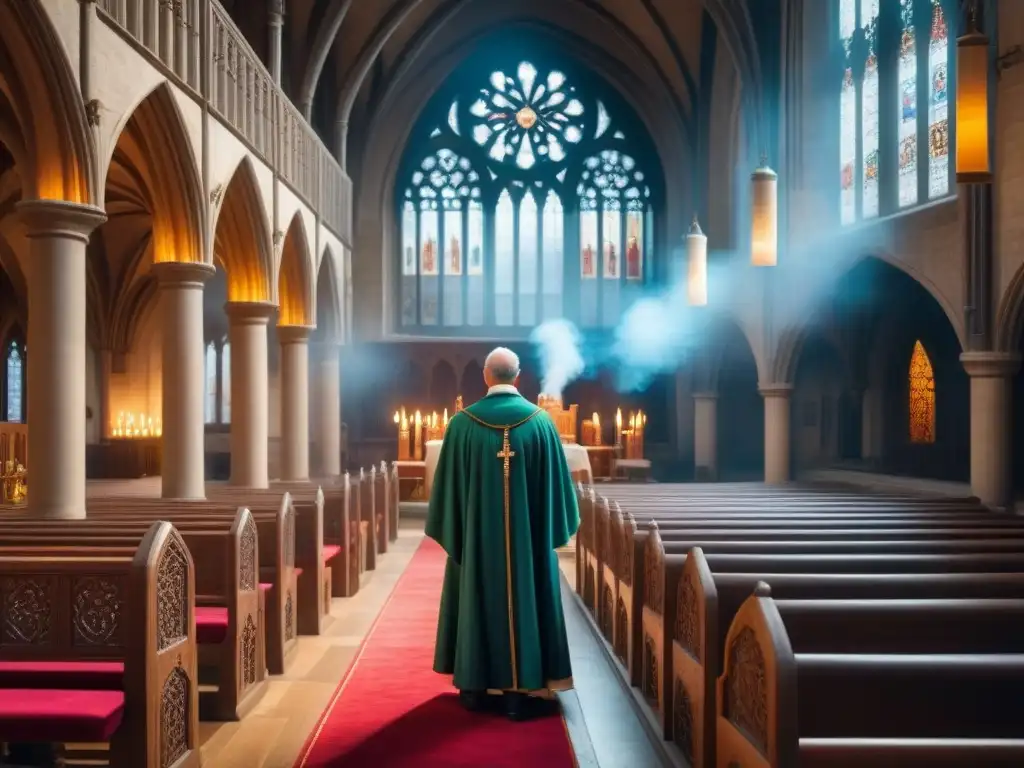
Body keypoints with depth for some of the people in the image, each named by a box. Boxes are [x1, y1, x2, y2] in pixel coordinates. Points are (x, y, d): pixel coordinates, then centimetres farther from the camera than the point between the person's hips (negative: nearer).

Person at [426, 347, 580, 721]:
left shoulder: (462, 423, -5)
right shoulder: (541, 421, -4)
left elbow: (449, 485, -3)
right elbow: (555, 484, 0)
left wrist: (451, 531, 7)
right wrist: (554, 529, 11)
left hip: (477, 533, 1)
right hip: (529, 534, 0)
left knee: (480, 601, 11)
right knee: (525, 600, 6)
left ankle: (477, 686, 20)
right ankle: (523, 689, 10)